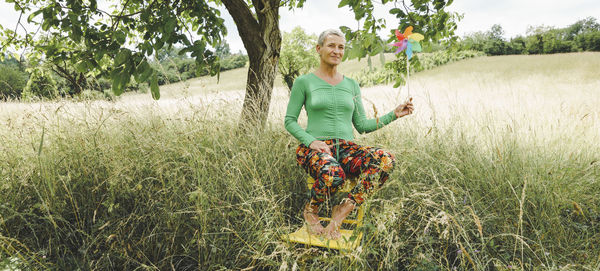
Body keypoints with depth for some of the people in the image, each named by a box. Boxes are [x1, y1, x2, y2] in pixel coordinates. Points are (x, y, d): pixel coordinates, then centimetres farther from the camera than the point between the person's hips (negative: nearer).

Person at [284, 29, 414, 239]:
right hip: (315, 149, -4)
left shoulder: (351, 85, 17)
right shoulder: (304, 82, 6)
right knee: (333, 174, -40)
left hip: (346, 149, 4)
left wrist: (394, 114, 5)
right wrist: (311, 141, -14)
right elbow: (290, 121, 4)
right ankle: (310, 211, -6)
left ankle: (342, 211, -22)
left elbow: (362, 125, 16)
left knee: (386, 160, -27)